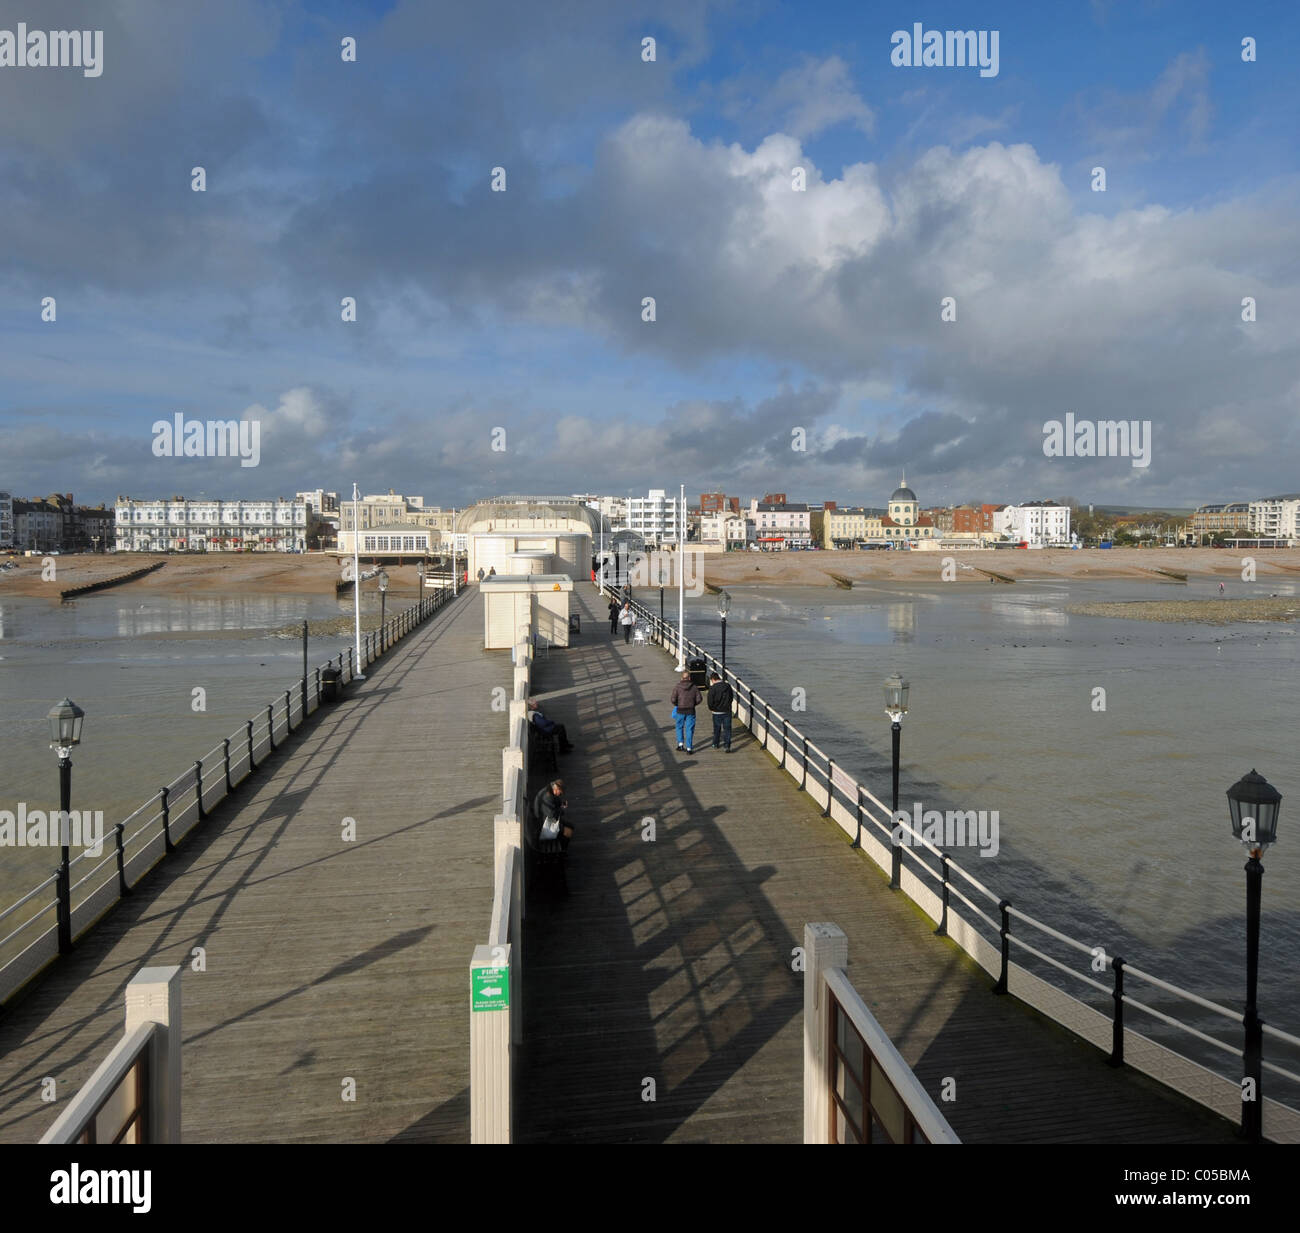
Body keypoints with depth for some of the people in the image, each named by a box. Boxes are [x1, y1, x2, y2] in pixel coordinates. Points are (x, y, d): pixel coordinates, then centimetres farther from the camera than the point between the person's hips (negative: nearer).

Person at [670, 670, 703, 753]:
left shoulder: (677, 687, -7)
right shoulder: (694, 686, -2)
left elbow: (673, 699, -10)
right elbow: (699, 699, -2)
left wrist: (676, 705, 10)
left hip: (680, 710, 0)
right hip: (691, 711, 1)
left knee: (679, 727, 20)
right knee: (689, 729, 6)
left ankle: (680, 743, 12)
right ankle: (689, 748, 5)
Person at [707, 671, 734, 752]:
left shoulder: (713, 688, -13)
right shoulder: (728, 686, 0)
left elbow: (710, 701, -11)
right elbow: (731, 698, 10)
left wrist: (711, 709, 8)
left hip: (717, 712, -2)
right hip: (727, 711, 2)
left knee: (717, 729, 14)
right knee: (727, 728, 5)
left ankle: (715, 744, 29)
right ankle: (728, 746, -1)